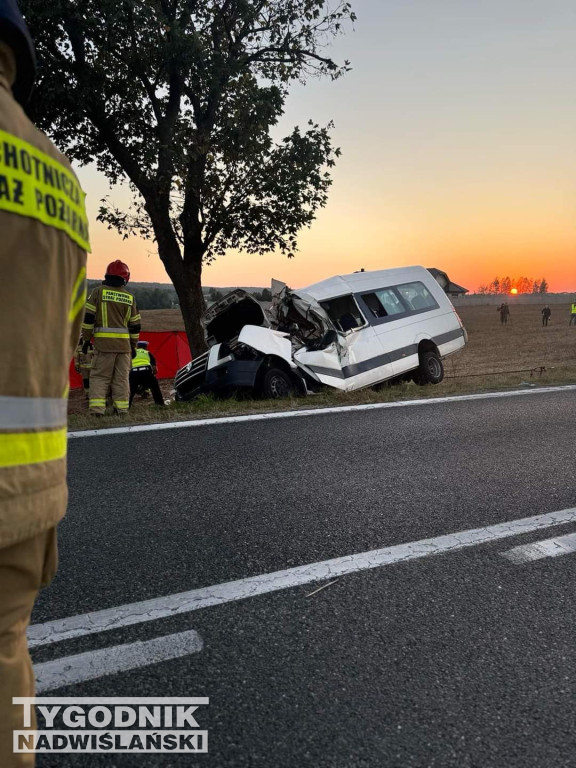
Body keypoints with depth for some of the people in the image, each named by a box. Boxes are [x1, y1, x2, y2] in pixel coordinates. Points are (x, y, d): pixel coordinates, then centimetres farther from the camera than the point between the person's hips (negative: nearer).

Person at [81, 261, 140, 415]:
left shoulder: (99, 291, 1)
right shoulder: (129, 297, 10)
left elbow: (88, 317, -2)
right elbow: (135, 325, 13)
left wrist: (86, 339, 5)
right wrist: (133, 346, 21)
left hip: (103, 342, -2)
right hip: (124, 344, 3)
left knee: (99, 376, 0)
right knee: (122, 378, 8)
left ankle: (97, 409, -9)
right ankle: (121, 409, 8)